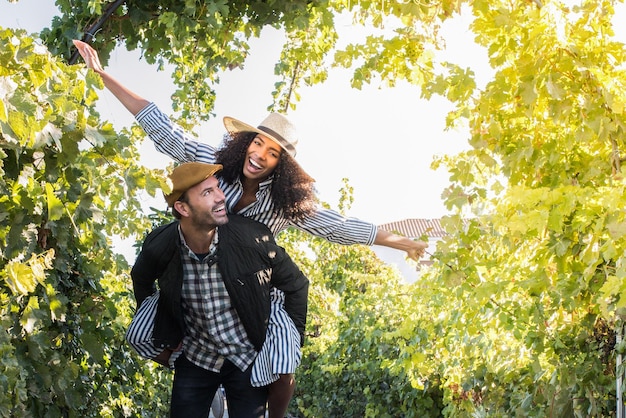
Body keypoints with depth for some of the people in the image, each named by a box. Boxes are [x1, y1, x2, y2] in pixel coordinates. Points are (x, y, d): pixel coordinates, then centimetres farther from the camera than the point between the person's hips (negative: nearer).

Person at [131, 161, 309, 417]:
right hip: (194, 358, 1)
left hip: (248, 358, -1)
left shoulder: (252, 237, -22)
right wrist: (162, 338, 10)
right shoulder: (159, 246, -18)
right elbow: (141, 280, 8)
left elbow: (296, 285, -6)